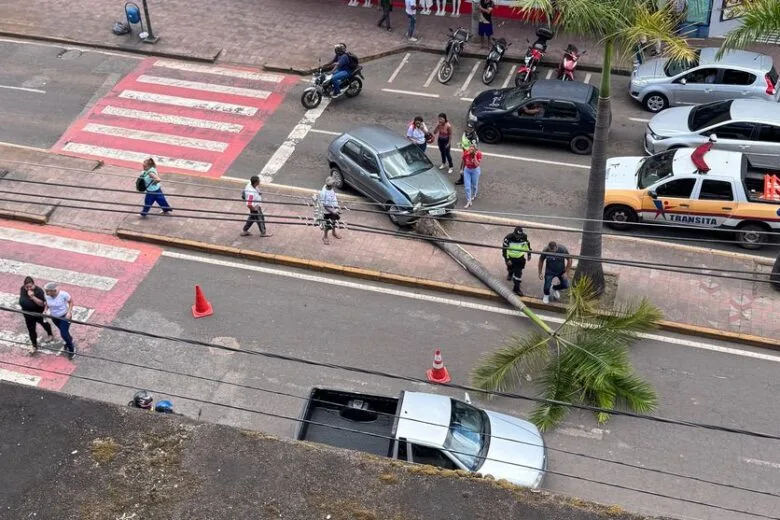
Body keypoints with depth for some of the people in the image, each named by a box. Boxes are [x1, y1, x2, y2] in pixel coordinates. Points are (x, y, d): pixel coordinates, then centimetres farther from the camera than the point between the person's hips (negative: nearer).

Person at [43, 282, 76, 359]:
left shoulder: (63, 294, -32)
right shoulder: (47, 295, -19)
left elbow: (71, 301, -15)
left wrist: (69, 312, -24)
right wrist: (45, 310, -16)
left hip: (65, 316, -5)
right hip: (54, 317, 5)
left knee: (64, 333, -8)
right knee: (63, 331, 24)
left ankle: (71, 349, 16)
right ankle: (69, 341, 55)